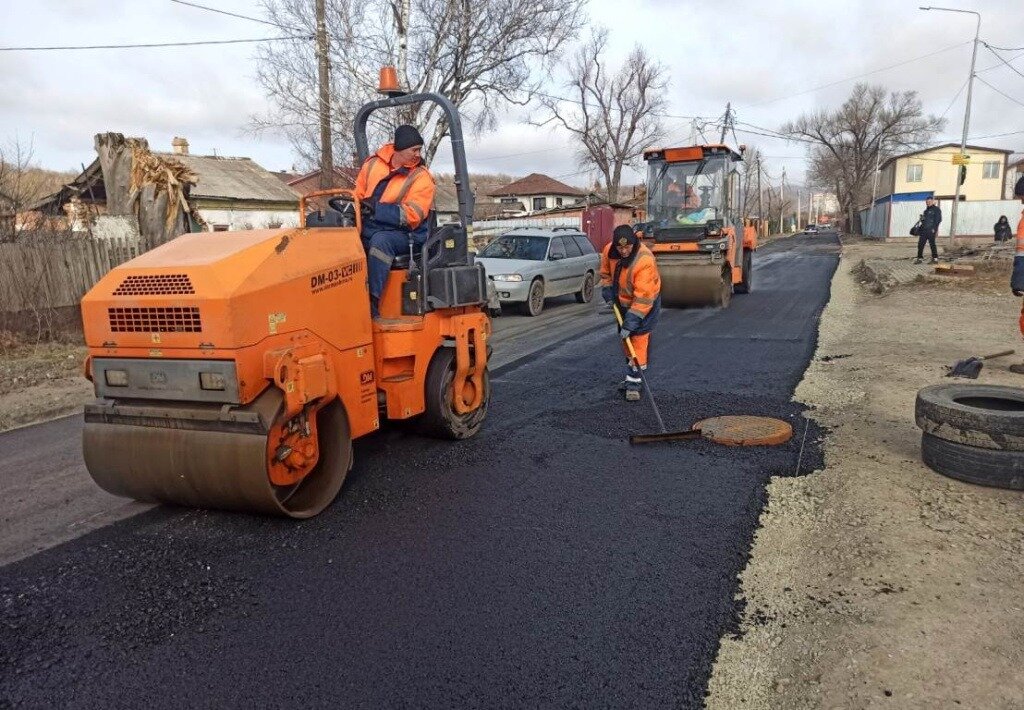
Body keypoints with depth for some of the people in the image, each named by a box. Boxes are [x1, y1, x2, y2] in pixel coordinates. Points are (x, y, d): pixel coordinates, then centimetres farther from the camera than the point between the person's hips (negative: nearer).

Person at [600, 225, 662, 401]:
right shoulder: (609, 251, -16)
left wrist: (632, 320, -37)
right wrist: (607, 290, -5)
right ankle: (631, 377, 32)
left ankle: (634, 383, -6)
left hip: (645, 303, -7)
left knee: (639, 339, -12)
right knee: (625, 338, 16)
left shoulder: (645, 260, -35)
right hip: (622, 301, 7)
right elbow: (606, 272, 6)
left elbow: (643, 296, -36)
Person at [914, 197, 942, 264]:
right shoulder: (926, 210, 21)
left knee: (932, 244, -4)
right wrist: (922, 218, 4)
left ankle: (935, 258, 3)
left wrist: (934, 228, -17)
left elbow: (938, 220, -9)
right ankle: (920, 258, 8)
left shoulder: (936, 209, -2)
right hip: (924, 230, 7)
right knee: (920, 244, 3)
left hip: (931, 230, -7)